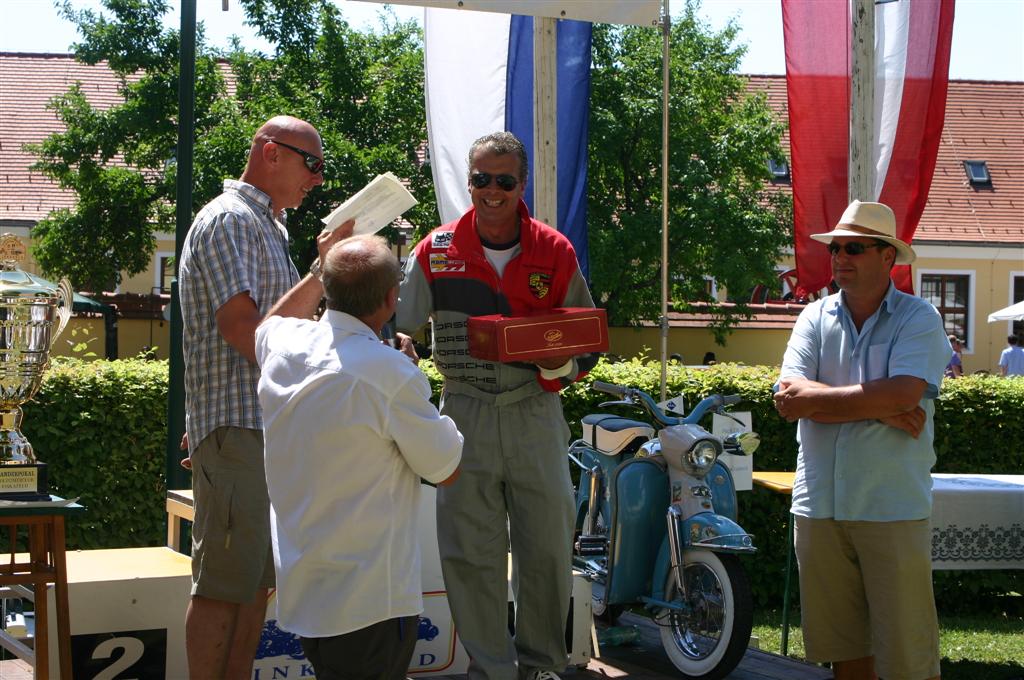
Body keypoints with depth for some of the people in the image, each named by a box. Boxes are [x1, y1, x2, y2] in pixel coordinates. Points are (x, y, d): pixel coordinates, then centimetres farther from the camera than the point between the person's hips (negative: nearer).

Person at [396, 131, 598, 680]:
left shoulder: (554, 253, 3)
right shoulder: (437, 251, 2)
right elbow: (396, 325, 7)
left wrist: (564, 365, -9)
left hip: (536, 414, 0)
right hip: (465, 415, 0)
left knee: (547, 547, 5)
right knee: (469, 552, 0)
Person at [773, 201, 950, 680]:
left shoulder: (918, 319, -1)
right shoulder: (815, 318, 10)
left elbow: (903, 394, -18)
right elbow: (788, 401, -3)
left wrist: (816, 397, -9)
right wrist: (882, 409, -11)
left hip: (894, 509, -4)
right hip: (820, 505, 4)